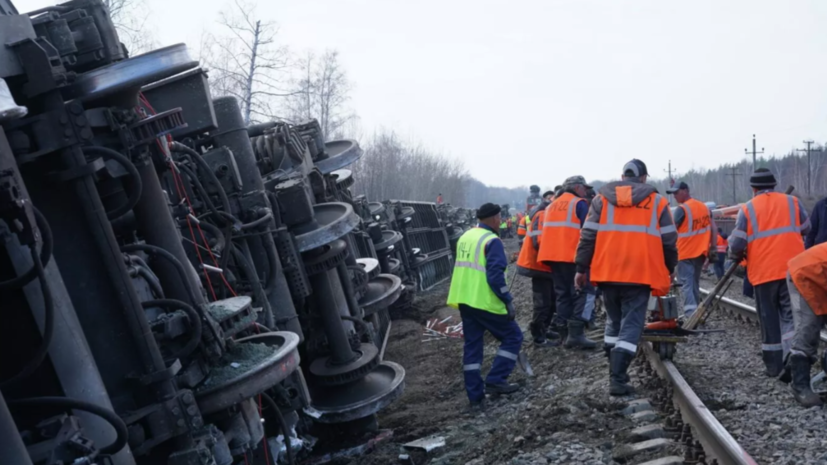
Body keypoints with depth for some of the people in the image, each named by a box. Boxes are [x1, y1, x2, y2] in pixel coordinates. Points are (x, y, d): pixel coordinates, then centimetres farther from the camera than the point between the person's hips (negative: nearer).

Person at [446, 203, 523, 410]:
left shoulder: (465, 237, 14)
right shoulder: (492, 241, -12)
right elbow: (495, 275, -19)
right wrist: (508, 300, -15)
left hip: (464, 300, 8)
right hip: (484, 302, -8)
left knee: (472, 346, 11)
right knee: (513, 337, 7)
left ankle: (476, 396, 11)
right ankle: (495, 381, -1)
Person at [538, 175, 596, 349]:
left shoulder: (552, 206, 20)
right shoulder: (579, 204, -2)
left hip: (552, 256, 7)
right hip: (573, 256, -7)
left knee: (562, 294, 11)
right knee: (579, 294, -5)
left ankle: (565, 333, 9)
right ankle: (576, 334, -12)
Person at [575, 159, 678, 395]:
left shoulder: (602, 198, 8)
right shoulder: (657, 201, 5)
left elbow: (588, 235, 5)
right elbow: (669, 240, 6)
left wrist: (581, 268, 9)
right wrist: (670, 269, 19)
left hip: (607, 272, 3)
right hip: (640, 274, -2)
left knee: (614, 322, 19)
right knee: (631, 325, -1)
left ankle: (616, 372, 24)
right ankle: (617, 378, -12)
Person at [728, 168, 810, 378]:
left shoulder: (748, 209, -3)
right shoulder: (791, 202, 4)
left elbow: (737, 244, -6)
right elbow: (806, 229, 17)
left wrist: (736, 256, 15)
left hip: (763, 272, -1)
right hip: (793, 270, 1)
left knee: (769, 319, 9)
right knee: (791, 315, 2)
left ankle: (774, 365, 14)